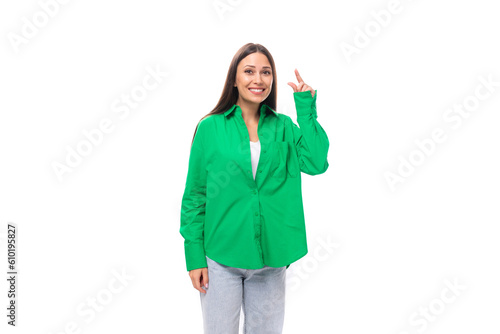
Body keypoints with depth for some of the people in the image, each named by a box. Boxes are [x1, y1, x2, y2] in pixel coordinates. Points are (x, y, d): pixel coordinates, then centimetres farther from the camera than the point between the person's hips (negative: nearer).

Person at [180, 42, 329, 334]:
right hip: (221, 256, -2)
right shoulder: (211, 128, -3)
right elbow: (195, 196, -2)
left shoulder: (284, 127, 5)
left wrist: (307, 110, -8)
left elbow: (316, 163, -11)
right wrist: (195, 256, -6)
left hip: (271, 256, 3)